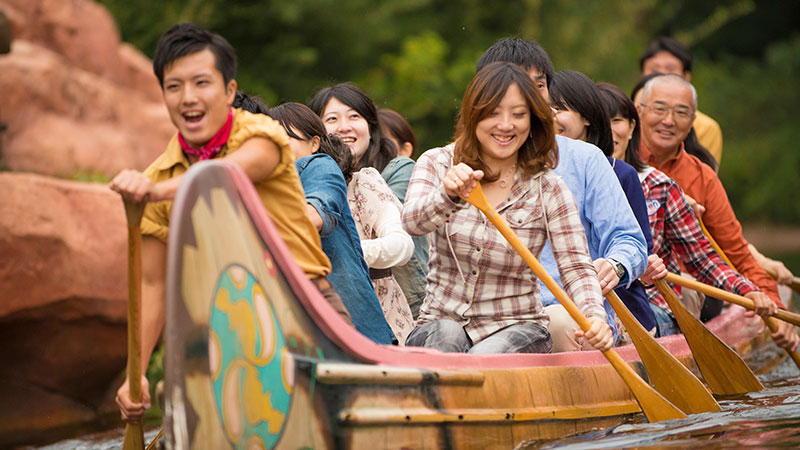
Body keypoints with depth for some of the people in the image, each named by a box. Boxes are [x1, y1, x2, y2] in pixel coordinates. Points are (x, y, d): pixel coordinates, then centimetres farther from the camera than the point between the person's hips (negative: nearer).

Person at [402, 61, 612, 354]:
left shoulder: (549, 190, 1)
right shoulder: (436, 164, 2)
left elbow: (576, 267, -7)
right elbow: (413, 221, -18)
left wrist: (594, 316, -30)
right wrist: (448, 195, -43)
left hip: (517, 328, 0)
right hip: (440, 320, 1)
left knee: (484, 358, -34)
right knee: (446, 336, -34)